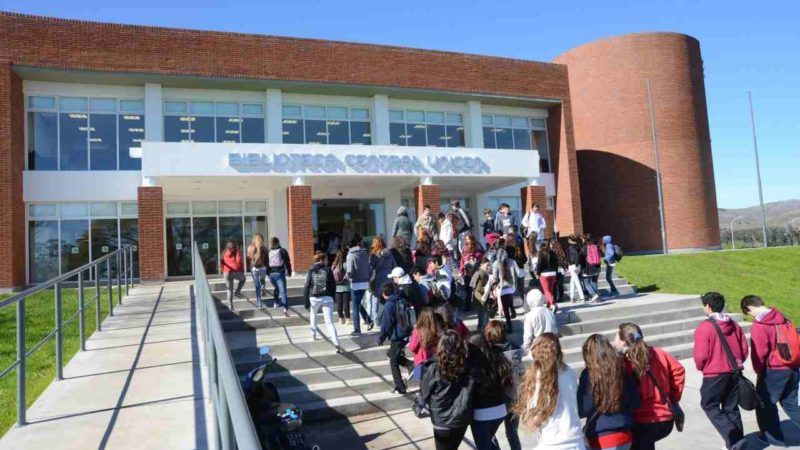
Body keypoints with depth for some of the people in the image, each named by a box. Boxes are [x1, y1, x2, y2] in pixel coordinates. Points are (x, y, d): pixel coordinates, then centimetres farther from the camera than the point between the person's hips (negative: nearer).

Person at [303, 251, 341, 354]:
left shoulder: (311, 270, 2)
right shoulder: (328, 270, 3)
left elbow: (306, 287, -3)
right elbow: (333, 286, 2)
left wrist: (306, 302, -2)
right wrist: (332, 297, 15)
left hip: (314, 298, 1)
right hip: (327, 298, -1)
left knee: (313, 315, 32)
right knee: (329, 322, -5)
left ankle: (313, 334, 35)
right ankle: (336, 344, -18)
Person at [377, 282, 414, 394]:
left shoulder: (389, 305, -17)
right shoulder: (402, 301, 4)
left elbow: (386, 324, -15)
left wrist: (381, 338, -3)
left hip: (397, 337, -8)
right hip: (406, 335, 8)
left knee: (394, 362, 7)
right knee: (391, 354, 25)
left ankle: (400, 388, 11)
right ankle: (410, 364, 9)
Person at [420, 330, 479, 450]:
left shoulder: (434, 368, -20)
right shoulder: (469, 367, -14)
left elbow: (424, 395, -7)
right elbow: (474, 393, -2)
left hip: (442, 421, -3)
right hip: (462, 419, 3)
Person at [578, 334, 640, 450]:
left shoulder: (589, 375, -16)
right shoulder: (622, 369, -2)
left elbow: (583, 410, -15)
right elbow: (635, 402, 5)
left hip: (602, 439, -6)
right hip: (625, 435, 6)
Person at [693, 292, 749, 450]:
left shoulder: (704, 327, -18)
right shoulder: (734, 324, 3)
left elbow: (700, 356, -17)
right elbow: (744, 348, 8)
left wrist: (701, 367, 4)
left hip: (714, 374, -6)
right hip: (734, 373, 6)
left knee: (710, 406, 8)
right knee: (731, 408, 17)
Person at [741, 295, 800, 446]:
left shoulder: (759, 326, -19)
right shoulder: (782, 318, 3)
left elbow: (759, 353, -17)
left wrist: (759, 371, 1)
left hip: (774, 371, -7)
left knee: (765, 404, 10)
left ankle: (774, 437, 20)